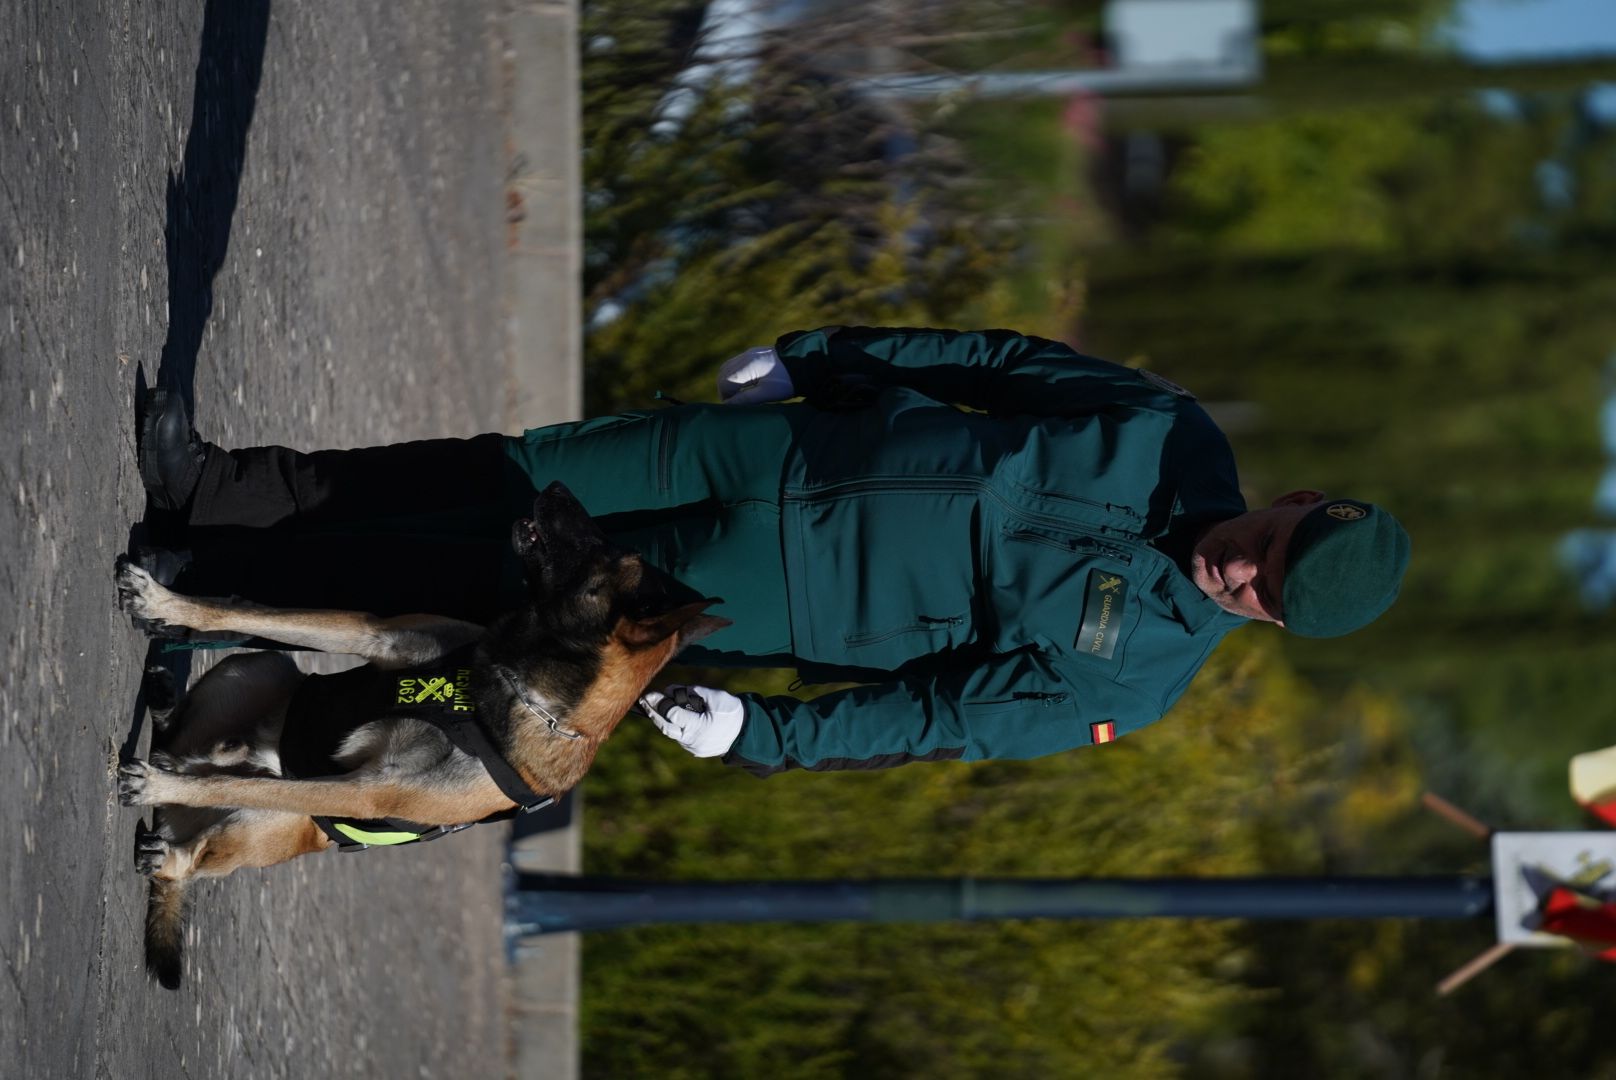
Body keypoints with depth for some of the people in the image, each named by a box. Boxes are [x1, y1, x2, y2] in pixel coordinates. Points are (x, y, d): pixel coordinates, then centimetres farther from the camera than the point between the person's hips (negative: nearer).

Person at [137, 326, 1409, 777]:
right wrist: (815, 357, 5)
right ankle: (214, 488, 15)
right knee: (509, 475, 2)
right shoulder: (1173, 435, -8)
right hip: (790, 445, 4)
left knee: (504, 582, -5)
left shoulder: (1130, 677, -17)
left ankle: (214, 590, 8)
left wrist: (768, 736, -16)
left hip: (772, 596, -4)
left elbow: (953, 714, -14)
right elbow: (1005, 360, 3)